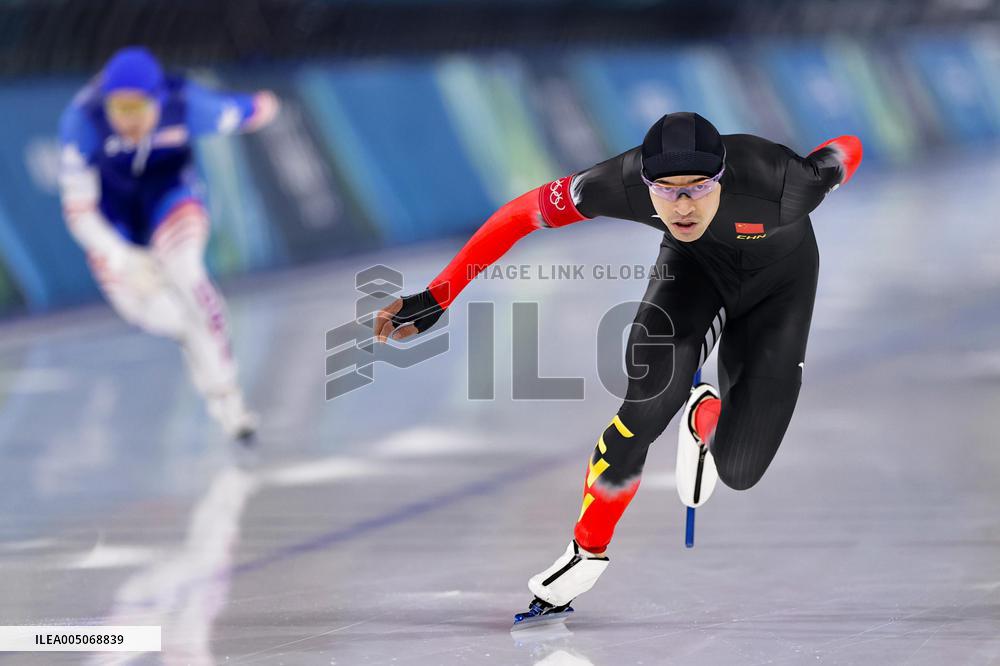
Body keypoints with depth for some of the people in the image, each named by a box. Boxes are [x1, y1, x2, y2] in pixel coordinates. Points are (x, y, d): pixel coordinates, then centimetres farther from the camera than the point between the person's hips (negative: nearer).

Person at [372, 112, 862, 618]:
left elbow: (848, 151, -21)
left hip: (781, 276, -1)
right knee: (647, 400, -25)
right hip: (693, 262, 1)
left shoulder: (778, 184, -42)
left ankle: (705, 419, 27)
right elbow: (520, 216, -23)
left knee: (739, 468, -10)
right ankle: (589, 549, 0)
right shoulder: (624, 185, -36)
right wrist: (435, 298, -25)